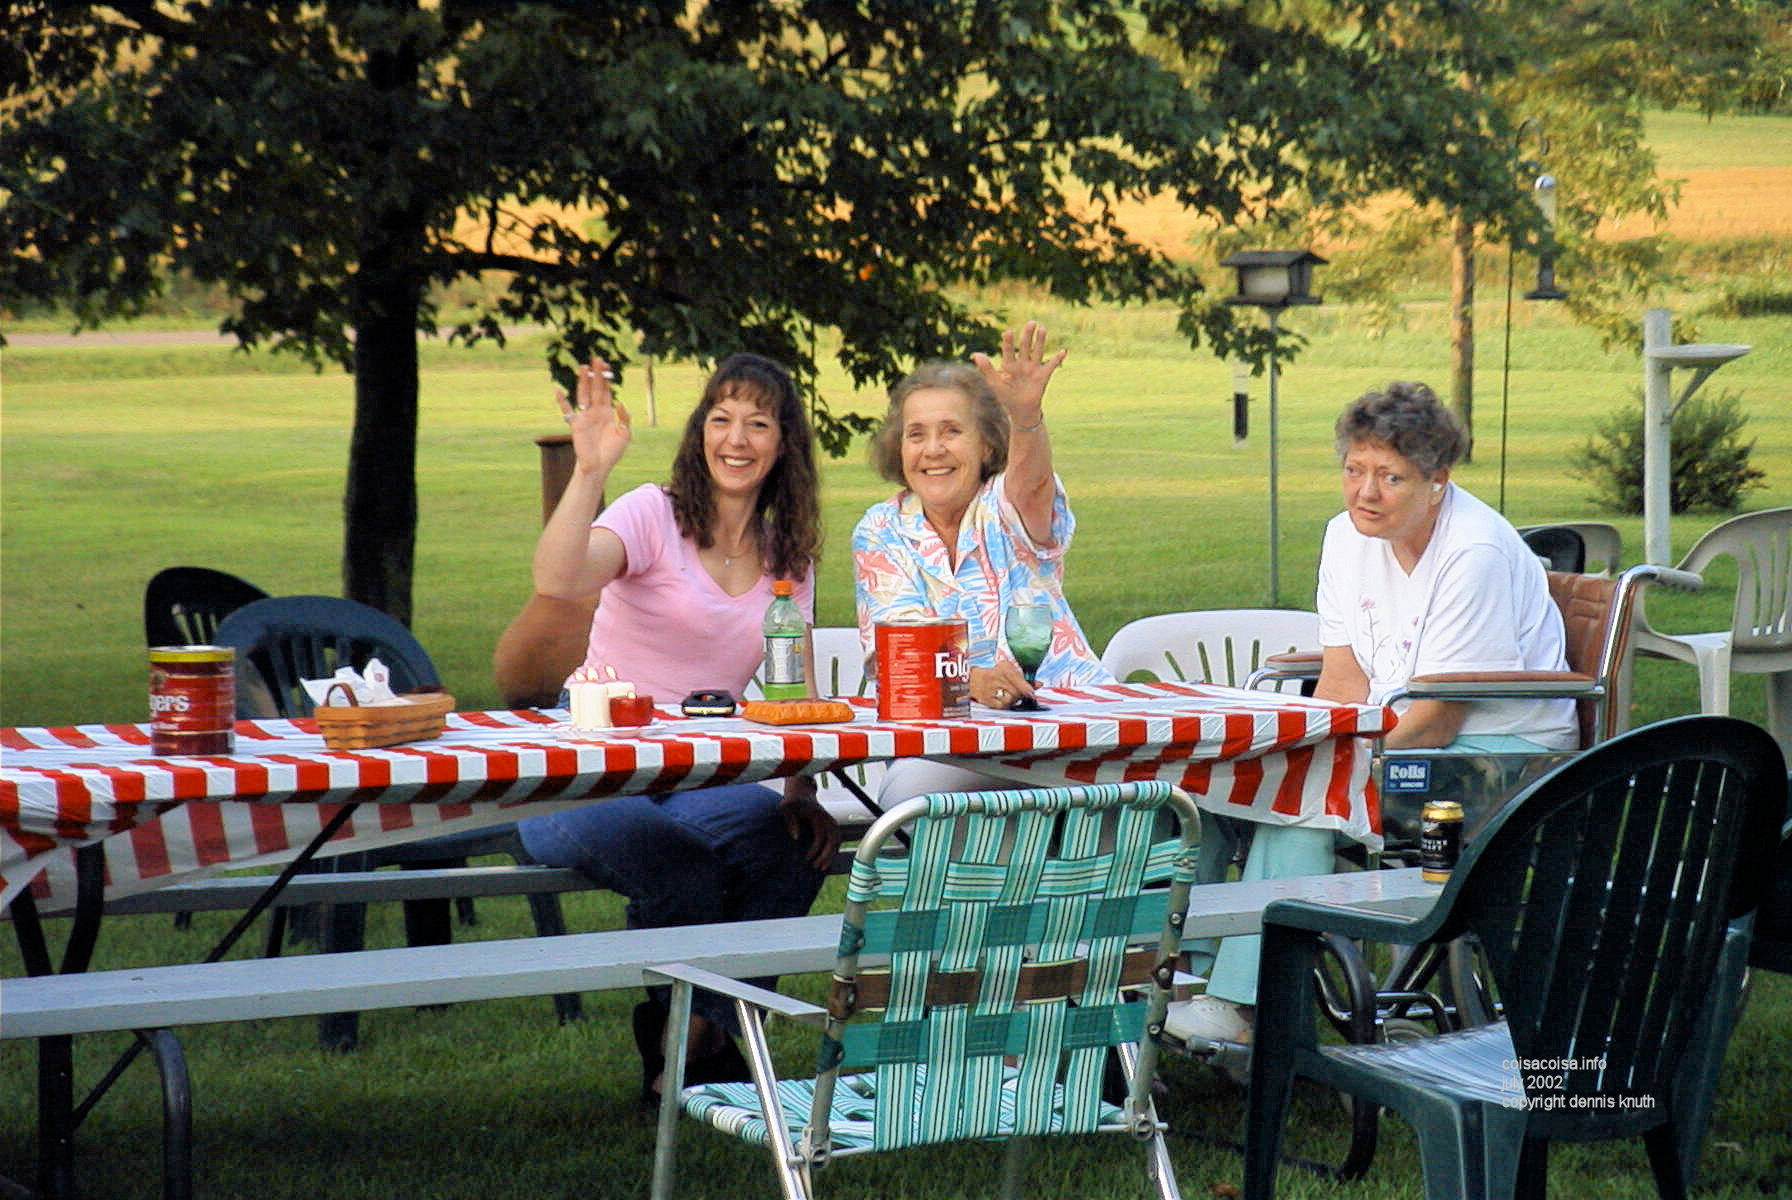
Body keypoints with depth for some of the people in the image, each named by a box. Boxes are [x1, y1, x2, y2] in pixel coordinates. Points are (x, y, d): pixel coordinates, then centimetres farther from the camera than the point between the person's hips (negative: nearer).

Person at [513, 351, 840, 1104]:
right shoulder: (653, 516, -4)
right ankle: (688, 1034, -9)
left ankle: (696, 1041, -12)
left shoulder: (789, 558, 13)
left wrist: (802, 793, -8)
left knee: (797, 840, -28)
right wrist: (590, 471, -34)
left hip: (704, 782, 5)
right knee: (677, 861, -37)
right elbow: (555, 582, -24)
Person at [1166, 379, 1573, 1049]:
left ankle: (1246, 1005, -23)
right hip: (1393, 732, 8)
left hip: (1500, 747, -8)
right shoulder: (1348, 536, 5)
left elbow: (1438, 721, -21)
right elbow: (1344, 679, 3)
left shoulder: (1474, 553, -20)